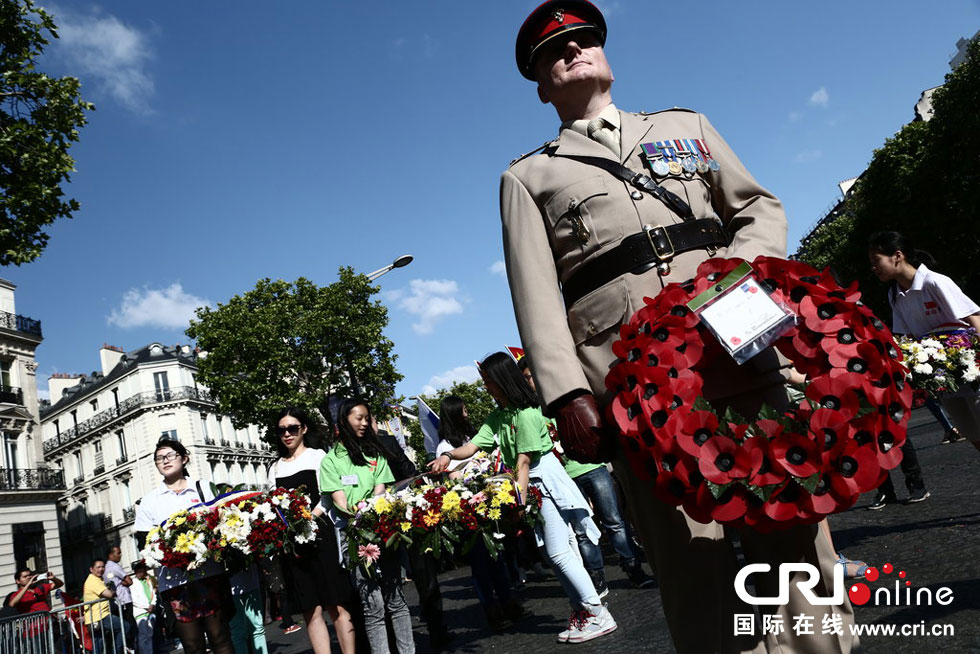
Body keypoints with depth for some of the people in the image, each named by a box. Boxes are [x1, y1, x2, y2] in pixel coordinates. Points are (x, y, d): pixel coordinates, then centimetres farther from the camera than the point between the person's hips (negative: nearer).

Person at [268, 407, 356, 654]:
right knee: (311, 610, 2)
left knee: (335, 605, -5)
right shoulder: (275, 468, 19)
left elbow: (326, 497, -3)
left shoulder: (317, 456, 7)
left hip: (319, 536, -3)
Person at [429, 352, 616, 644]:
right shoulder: (497, 416, 9)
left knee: (559, 552, -8)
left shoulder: (525, 413, -18)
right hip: (527, 485, 9)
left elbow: (524, 461, -21)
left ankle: (598, 614, 1)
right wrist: (449, 455, -16)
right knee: (555, 553, 12)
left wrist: (520, 500, -23)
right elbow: (473, 445, 2)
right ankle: (581, 611, 21)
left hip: (544, 481, -9)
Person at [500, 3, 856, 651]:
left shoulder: (685, 125, 25)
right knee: (695, 566, -4)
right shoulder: (528, 178, 15)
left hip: (741, 360, 3)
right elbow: (536, 296, 3)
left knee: (793, 537, 3)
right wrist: (567, 396, -11)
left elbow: (760, 208, 19)